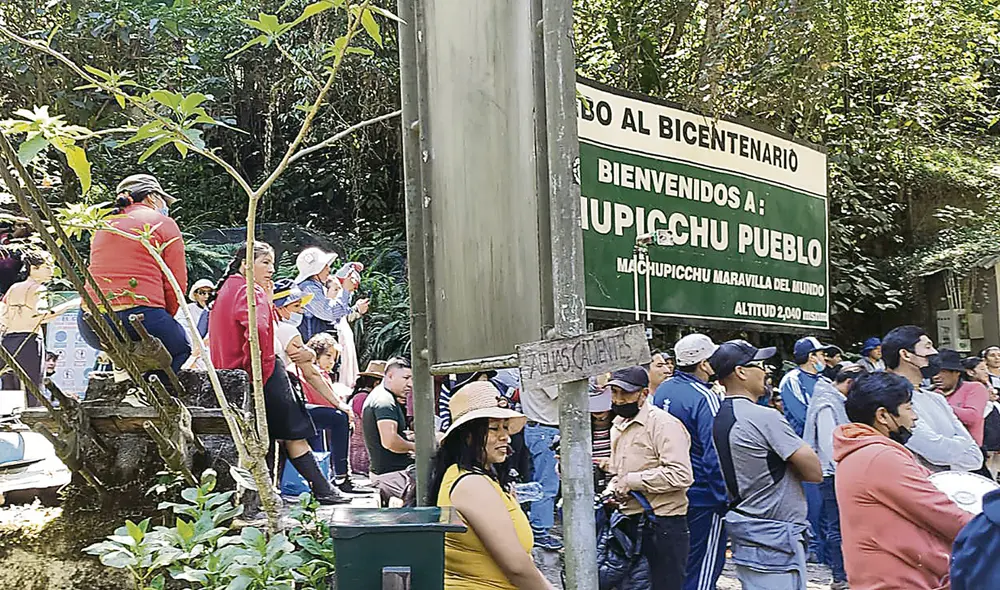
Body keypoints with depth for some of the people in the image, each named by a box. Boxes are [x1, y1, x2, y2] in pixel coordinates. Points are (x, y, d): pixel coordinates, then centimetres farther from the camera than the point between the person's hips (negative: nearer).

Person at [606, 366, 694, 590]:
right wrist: (612, 490, 5)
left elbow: (681, 475, -24)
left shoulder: (663, 424, -13)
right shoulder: (619, 425, 15)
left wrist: (632, 481, -18)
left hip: (663, 526, -9)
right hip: (631, 522, 9)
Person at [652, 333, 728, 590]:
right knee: (702, 569, 0)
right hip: (703, 497, -8)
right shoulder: (705, 398, -19)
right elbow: (715, 454, -23)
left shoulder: (662, 390, 6)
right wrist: (725, 498, -16)